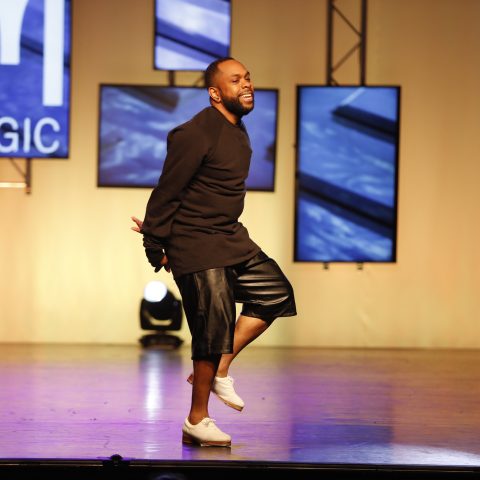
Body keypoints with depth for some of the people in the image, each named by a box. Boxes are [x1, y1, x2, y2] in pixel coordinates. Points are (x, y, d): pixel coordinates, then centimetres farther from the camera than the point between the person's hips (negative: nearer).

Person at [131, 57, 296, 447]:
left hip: (232, 239, 9)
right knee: (214, 327, -7)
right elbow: (167, 191, -16)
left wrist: (156, 226, 16)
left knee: (275, 292, 9)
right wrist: (156, 247, -11)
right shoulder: (196, 134, -20)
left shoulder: (237, 130, 10)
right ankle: (196, 422, 5)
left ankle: (219, 370, 14)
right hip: (197, 247, -9)